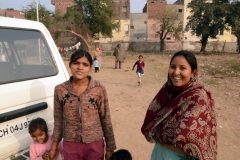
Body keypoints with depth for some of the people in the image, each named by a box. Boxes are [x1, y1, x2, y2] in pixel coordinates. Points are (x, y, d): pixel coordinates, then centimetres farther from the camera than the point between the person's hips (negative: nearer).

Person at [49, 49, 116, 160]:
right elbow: (58, 120, 3)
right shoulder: (60, 90, -7)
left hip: (95, 144, -1)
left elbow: (106, 120, -5)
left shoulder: (99, 89, -11)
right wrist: (54, 146, 8)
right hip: (70, 145, 1)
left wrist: (110, 148, 0)